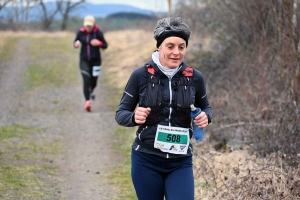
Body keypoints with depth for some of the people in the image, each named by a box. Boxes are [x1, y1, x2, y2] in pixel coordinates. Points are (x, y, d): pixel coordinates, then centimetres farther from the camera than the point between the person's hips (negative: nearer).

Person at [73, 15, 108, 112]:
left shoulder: (98, 33, -9)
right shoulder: (81, 32, -4)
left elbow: (105, 45, -4)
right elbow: (75, 43, 8)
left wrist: (99, 43, -25)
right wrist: (76, 44, -16)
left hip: (95, 60, 0)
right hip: (84, 60, 0)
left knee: (94, 81, 11)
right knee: (86, 81, -14)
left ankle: (91, 91, 48)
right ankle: (87, 102, -20)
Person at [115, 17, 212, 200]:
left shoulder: (194, 77, -2)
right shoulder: (141, 75, -7)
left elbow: (205, 108, 14)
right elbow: (121, 113, -1)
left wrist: (205, 117, -10)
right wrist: (134, 117, -23)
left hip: (181, 162, 1)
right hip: (146, 161, -1)